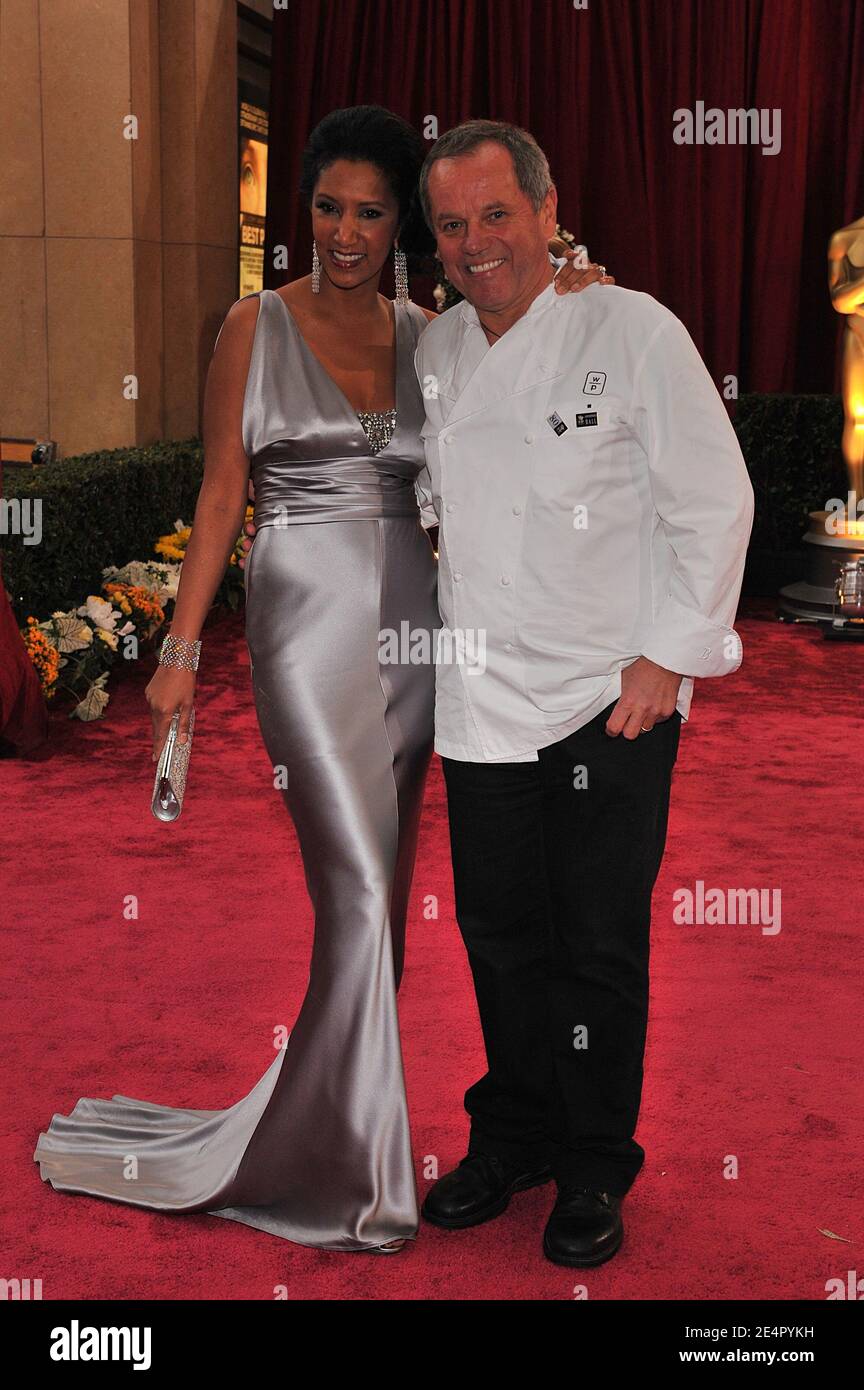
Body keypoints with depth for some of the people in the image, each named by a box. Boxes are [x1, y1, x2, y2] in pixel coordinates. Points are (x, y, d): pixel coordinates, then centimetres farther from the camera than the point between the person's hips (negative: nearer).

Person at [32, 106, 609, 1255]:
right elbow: (221, 494, -1)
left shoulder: (428, 334, 11)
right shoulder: (257, 327, 0)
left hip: (409, 621, 5)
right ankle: (350, 1163, 4)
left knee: (382, 879, 8)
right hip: (306, 619, -4)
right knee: (360, 885, -10)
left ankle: (349, 1105, 24)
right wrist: (181, 650, -5)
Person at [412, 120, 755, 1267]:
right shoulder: (432, 355, 7)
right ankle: (514, 1139, 34)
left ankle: (597, 1171, 23)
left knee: (601, 948, 3)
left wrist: (669, 655, -11)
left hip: (613, 699, -4)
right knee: (500, 936, 13)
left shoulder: (632, 331, -9)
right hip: (482, 700, 5)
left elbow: (715, 502, -8)